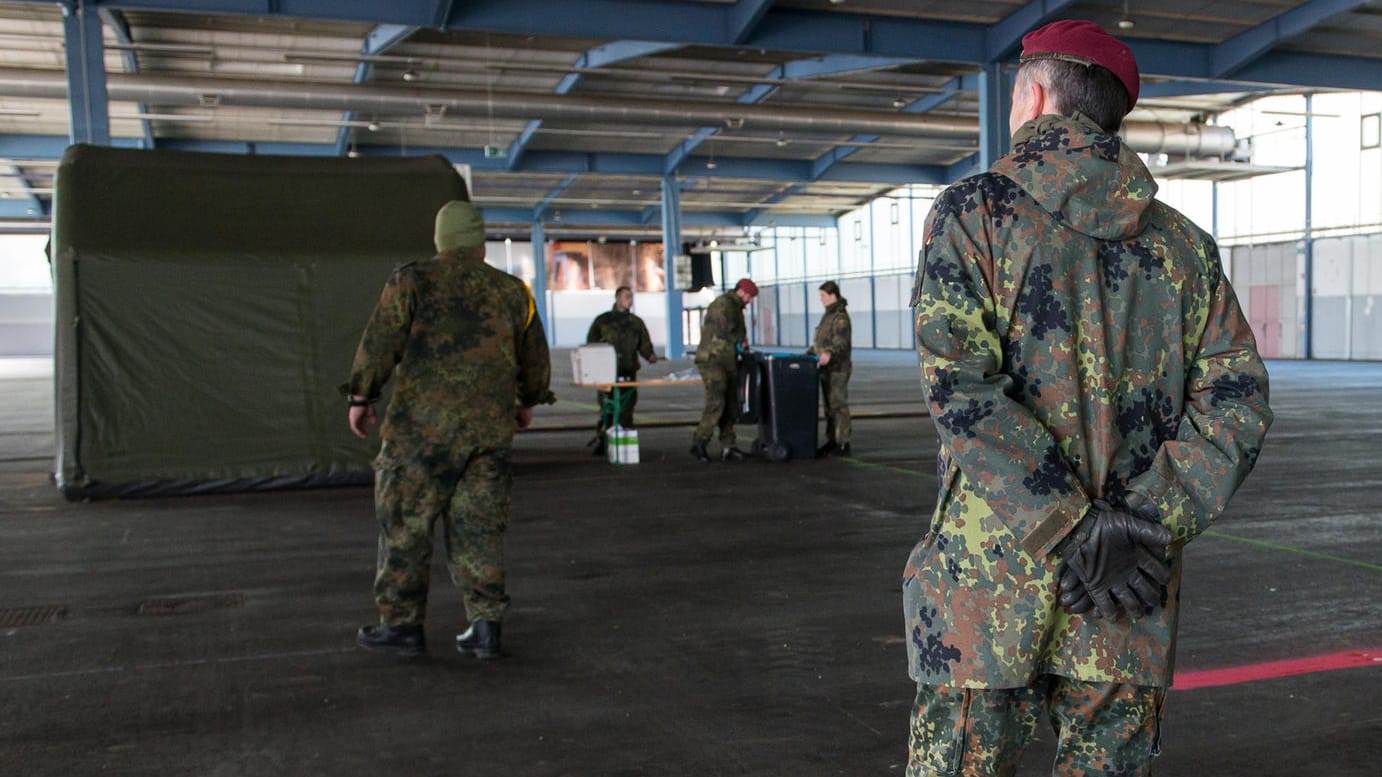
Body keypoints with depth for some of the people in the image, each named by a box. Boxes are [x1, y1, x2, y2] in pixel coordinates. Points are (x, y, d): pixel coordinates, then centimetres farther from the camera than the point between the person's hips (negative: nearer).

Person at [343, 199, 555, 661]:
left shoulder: (412, 281, -1)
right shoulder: (511, 291, 9)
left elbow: (379, 344, -5)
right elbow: (535, 359, 17)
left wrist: (361, 398, 6)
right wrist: (529, 400, 33)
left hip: (424, 424, -3)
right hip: (489, 428, 4)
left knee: (406, 522, 6)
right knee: (477, 526, 8)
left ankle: (402, 625, 12)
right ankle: (485, 627, 7)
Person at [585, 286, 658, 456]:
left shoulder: (636, 322, 17)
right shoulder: (602, 320, 10)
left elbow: (644, 344, 13)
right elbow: (591, 344, 10)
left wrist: (650, 355, -6)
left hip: (629, 373, 2)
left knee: (626, 409, -1)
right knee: (606, 409, -6)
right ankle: (601, 441, 3)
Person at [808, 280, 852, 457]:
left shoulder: (841, 317, -13)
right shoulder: (828, 315, 17)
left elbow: (841, 343, -23)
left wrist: (829, 354, -39)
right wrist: (809, 353, 25)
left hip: (837, 368, -9)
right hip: (827, 368, 9)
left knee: (838, 404, -8)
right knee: (829, 405, 11)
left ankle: (843, 444, -5)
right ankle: (831, 442, 16)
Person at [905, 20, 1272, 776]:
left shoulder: (974, 211, -2)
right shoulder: (1184, 244, 9)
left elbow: (961, 388, -14)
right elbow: (1236, 402, 0)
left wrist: (1074, 530, -14)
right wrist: (1142, 526, -6)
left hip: (989, 577, -3)